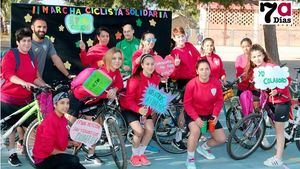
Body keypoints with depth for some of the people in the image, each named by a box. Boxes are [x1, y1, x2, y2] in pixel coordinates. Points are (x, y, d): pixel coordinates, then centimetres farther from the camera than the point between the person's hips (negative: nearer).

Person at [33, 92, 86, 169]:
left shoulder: (64, 120, 4)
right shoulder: (50, 121, -22)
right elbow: (47, 148, -25)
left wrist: (72, 142, 0)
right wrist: (62, 153, -13)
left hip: (55, 156, 9)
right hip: (44, 160, -9)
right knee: (74, 160, -26)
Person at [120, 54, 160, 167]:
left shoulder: (156, 78, -9)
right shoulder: (135, 79, -25)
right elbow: (128, 99, -23)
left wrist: (147, 111, -12)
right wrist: (138, 109, -39)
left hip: (145, 109, 5)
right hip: (130, 109, -5)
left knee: (150, 130, -13)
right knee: (139, 131, -20)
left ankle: (141, 154, 10)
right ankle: (134, 156, 4)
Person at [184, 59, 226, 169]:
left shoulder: (216, 83, -16)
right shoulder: (191, 84, -24)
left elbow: (219, 100, -5)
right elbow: (187, 103, -19)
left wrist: (215, 115, -18)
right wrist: (196, 118, -27)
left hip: (209, 114, 4)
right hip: (193, 114, -4)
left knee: (221, 139, 2)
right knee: (196, 131, -34)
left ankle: (203, 148, 32)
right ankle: (190, 159, -13)